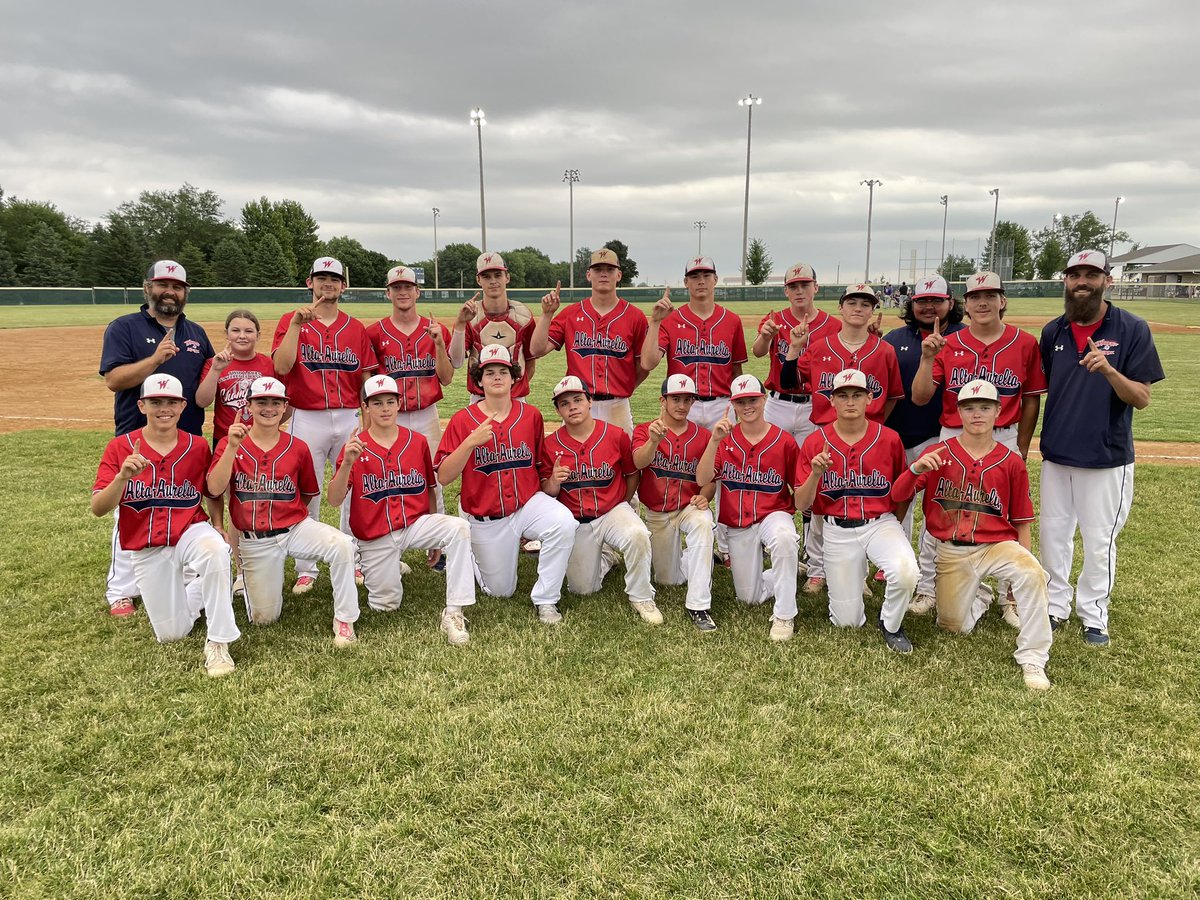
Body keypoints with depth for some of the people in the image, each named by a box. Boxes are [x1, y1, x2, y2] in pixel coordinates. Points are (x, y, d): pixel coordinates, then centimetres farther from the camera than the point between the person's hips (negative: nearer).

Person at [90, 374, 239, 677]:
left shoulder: (198, 446, -3)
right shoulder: (120, 447, -6)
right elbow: (98, 509, -13)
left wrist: (219, 528, -5)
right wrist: (123, 476, -31)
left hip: (190, 533, -1)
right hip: (146, 550, 1)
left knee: (214, 549, -39)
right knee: (171, 634, 1)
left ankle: (218, 643, -24)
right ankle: (190, 588, 36)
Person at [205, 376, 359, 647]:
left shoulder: (298, 448, -1)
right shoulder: (230, 444, -2)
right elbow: (215, 489, -18)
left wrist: (286, 511, 2)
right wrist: (233, 447, -25)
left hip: (296, 528, 0)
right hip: (254, 540, 0)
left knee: (342, 545, -31)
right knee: (263, 618, 4)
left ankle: (344, 620, -16)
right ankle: (249, 577, 38)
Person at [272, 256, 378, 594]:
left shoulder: (356, 328, 10)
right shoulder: (291, 320, 4)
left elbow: (368, 377, 9)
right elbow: (281, 367, -11)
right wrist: (297, 323, -15)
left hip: (350, 417, 2)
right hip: (307, 418, -2)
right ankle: (306, 569, 14)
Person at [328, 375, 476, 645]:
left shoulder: (418, 441, 0)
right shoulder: (355, 446, -6)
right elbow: (334, 500, -15)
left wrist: (436, 536, 13)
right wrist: (347, 463, -32)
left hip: (415, 524, 1)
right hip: (375, 535, -1)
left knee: (458, 528, -28)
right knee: (386, 605, 3)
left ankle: (453, 614, -26)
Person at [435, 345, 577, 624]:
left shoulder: (531, 415, -1)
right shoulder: (462, 420, -8)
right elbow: (443, 477, -14)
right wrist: (471, 442, -26)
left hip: (527, 503, 1)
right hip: (485, 519, -1)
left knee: (564, 523, -31)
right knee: (500, 591, 9)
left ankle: (545, 599, -14)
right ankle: (472, 555, 43)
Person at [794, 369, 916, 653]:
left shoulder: (889, 438, -3)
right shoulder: (815, 442, -4)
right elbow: (801, 502, -5)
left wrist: (892, 522, -4)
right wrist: (815, 474, -22)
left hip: (880, 523, 0)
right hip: (838, 531, 0)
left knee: (905, 572, -33)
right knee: (847, 621, 4)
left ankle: (891, 625, 1)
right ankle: (854, 576, 39)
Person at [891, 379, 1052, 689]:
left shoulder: (1011, 462, 1)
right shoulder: (938, 453, 0)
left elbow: (1021, 522, 5)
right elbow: (897, 496, -7)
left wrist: (1022, 562, -6)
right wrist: (916, 469, -27)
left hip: (997, 545, -1)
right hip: (951, 552, 1)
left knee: (1032, 573, -33)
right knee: (954, 625, 1)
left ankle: (1032, 658, -19)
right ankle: (978, 598, 37)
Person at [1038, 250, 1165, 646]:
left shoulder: (1132, 330, -8)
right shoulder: (1053, 332, 4)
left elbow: (1142, 398, -11)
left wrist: (1109, 370, -29)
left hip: (1106, 458, -4)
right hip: (1056, 454, 4)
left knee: (1099, 540, 6)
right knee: (1053, 535, 12)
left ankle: (1094, 614, 22)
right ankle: (1056, 605, 27)